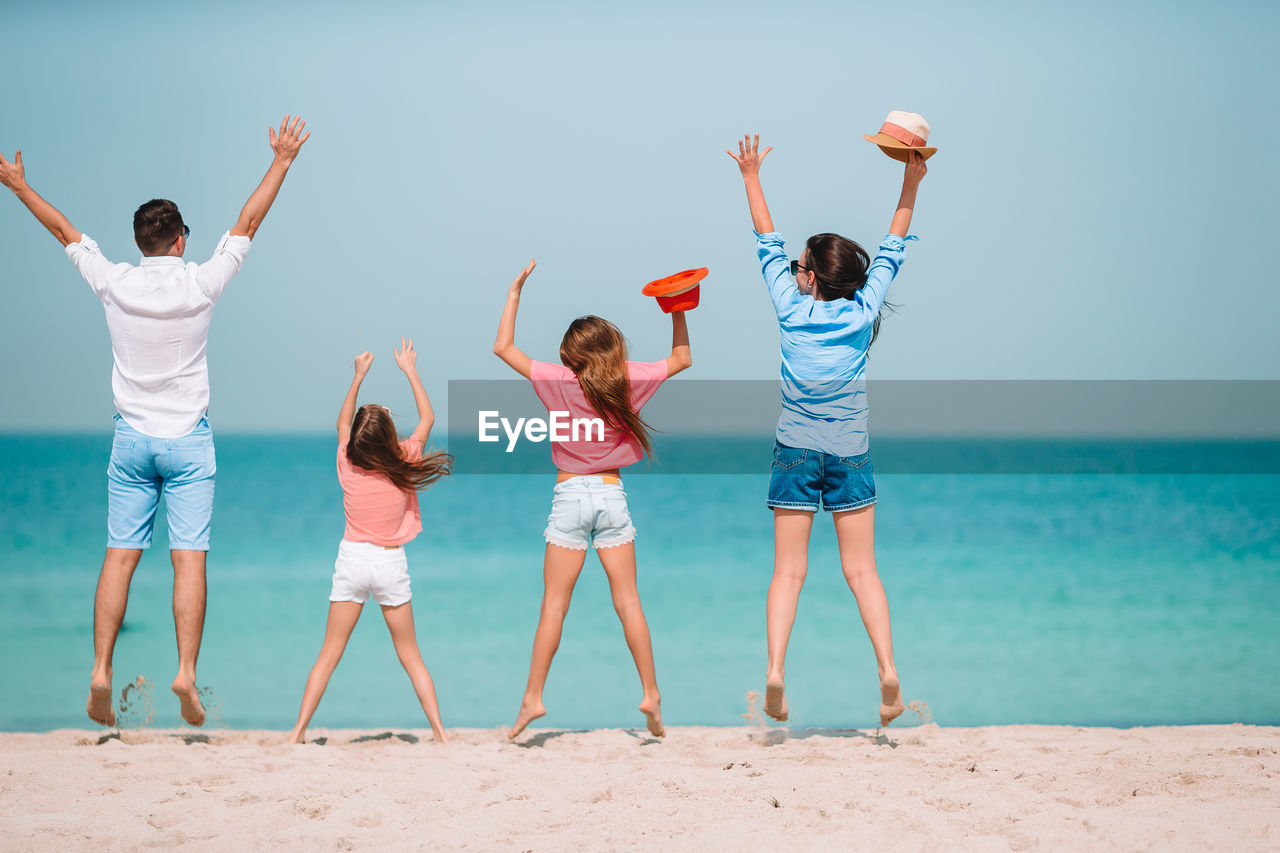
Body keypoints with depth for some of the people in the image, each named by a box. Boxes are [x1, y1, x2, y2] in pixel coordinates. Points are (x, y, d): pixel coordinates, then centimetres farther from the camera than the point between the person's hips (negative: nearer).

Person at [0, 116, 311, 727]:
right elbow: (247, 223, 3)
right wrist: (281, 162, 13)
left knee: (119, 556, 3)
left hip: (131, 439, 2)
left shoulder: (114, 283, -3)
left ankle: (100, 673, -3)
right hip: (187, 440, -2)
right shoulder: (201, 285, -7)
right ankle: (186, 674, -13)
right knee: (189, 558, -5)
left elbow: (65, 232, 11)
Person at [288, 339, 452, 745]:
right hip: (390, 563, -1)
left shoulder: (348, 464, -6)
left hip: (352, 559, 1)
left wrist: (358, 377, 21)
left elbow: (342, 423, 16)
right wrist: (410, 370, 13)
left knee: (329, 654, 4)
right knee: (410, 655, 8)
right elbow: (427, 418, 7)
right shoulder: (402, 464, -10)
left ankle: (299, 730, -1)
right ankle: (439, 731, 4)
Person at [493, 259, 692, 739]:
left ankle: (533, 698, -1)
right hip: (612, 495, 2)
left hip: (570, 495, -2)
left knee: (554, 604, 0)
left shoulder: (560, 380, -7)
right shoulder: (628, 379, -2)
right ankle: (650, 694, 4)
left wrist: (515, 293, 3)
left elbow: (503, 347, -1)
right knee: (627, 599, 6)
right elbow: (682, 358, 13)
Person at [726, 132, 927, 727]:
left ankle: (776, 670, -17)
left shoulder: (791, 309, -3)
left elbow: (768, 244, 9)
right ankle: (886, 667, -13)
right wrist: (911, 185, 16)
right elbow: (891, 253, 10)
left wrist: (752, 178, 20)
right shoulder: (863, 311, -2)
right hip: (850, 453, 1)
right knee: (861, 570, 2)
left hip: (795, 450, -1)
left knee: (788, 571, -2)